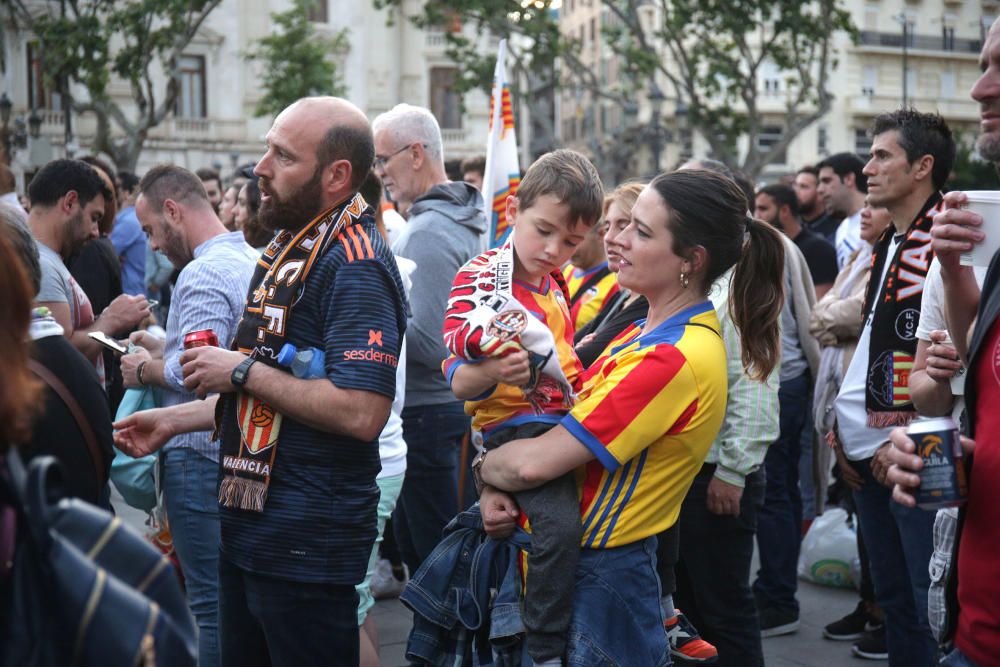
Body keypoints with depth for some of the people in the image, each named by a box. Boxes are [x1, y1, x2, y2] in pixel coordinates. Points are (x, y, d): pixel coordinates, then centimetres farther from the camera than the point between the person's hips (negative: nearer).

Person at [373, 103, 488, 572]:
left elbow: (425, 343, -24)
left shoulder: (427, 232, -18)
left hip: (426, 414, -10)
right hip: (456, 402, 10)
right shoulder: (465, 220, 12)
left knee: (428, 553, -1)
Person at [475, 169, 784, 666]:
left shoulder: (674, 358, -23)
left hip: (600, 576, -9)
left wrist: (484, 466, -4)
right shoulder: (644, 333, 8)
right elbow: (564, 417, 9)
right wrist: (493, 487, -7)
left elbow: (537, 462, -24)